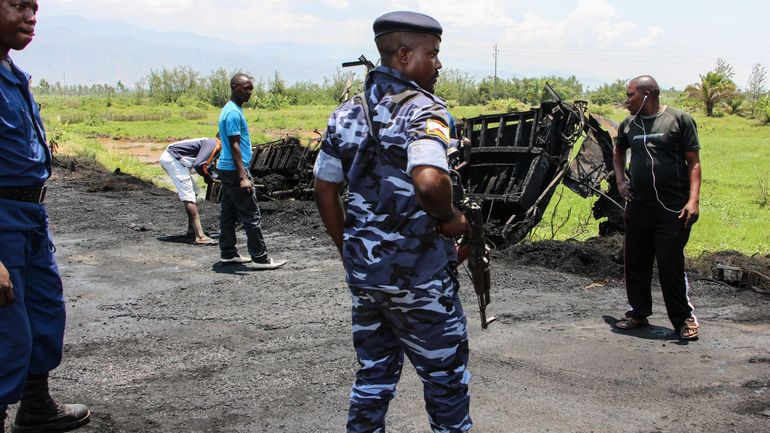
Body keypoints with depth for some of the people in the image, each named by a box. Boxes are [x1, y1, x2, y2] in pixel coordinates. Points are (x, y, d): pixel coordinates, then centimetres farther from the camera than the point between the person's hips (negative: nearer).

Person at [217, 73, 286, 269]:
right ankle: (260, 258, -3)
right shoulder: (233, 113, -16)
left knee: (229, 213, 13)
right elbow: (235, 146, -20)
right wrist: (243, 177, -23)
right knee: (251, 215, -6)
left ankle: (228, 253, 19)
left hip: (226, 169, 10)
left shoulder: (231, 110, 15)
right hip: (234, 170, -10)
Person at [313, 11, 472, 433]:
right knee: (446, 377, 12)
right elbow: (429, 181, -34)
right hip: (418, 276, -6)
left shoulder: (347, 112, 6)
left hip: (362, 272, 7)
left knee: (373, 374, 19)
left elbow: (324, 189, 10)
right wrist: (450, 219, -15)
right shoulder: (424, 110, -16)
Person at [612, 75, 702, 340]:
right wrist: (620, 180, 15)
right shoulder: (628, 125, 11)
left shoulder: (680, 120, -4)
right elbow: (618, 153, 31)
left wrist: (693, 200, -14)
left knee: (671, 263, -6)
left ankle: (684, 318, 7)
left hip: (673, 208, -5)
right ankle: (639, 312, 24)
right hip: (638, 206, 5)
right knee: (636, 262, 10)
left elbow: (693, 162, -5)